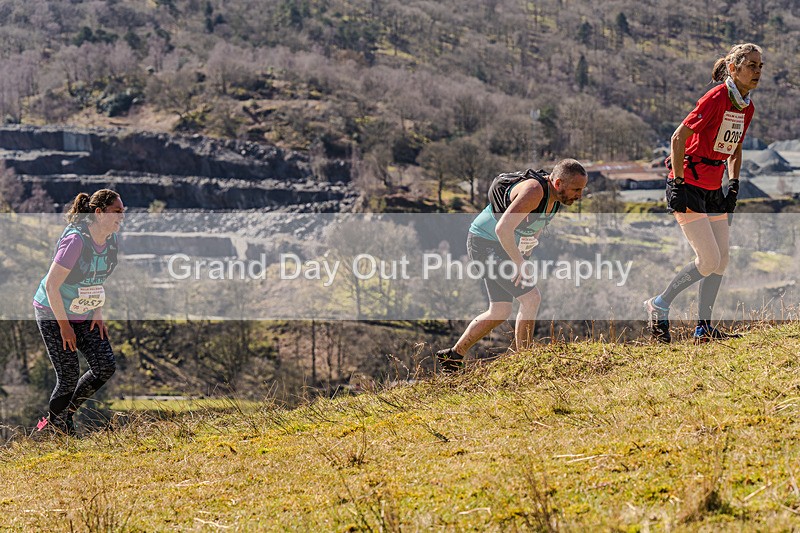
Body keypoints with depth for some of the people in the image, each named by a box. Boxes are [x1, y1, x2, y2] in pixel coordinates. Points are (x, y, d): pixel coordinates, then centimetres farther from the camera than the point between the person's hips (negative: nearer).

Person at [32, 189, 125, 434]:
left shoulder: (110, 240, -3)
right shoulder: (75, 241, -27)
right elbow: (52, 285, -24)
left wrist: (98, 314, 5)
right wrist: (64, 326, -19)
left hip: (84, 315, 7)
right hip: (52, 313, -7)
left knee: (105, 367, -2)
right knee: (69, 375, -7)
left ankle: (67, 413, 18)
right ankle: (55, 420, 20)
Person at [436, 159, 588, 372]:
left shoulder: (555, 196, 2)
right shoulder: (533, 191, -28)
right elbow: (503, 229, -35)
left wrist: (525, 254, 12)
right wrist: (519, 263, -26)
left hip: (503, 247, 10)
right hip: (485, 242, -10)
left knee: (500, 311, 12)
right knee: (531, 297, -15)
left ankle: (454, 355, 22)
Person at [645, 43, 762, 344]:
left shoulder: (746, 108, 7)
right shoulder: (715, 99, -18)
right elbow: (678, 138, -19)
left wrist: (733, 185, 12)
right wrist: (678, 184, -20)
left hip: (714, 189, 9)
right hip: (688, 186, -8)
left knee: (721, 261, 5)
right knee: (709, 261, -11)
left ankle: (704, 328, 13)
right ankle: (659, 306, 5)